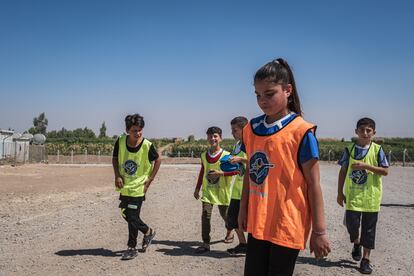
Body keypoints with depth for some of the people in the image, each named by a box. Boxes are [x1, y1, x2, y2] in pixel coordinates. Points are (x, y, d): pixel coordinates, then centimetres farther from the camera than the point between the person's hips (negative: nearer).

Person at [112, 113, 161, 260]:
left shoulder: (147, 145, -18)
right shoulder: (120, 141, -10)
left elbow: (158, 161, -2)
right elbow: (115, 158, 6)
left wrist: (150, 180, -5)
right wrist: (117, 175, -8)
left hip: (138, 187, -5)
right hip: (124, 186, 5)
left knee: (132, 217, -3)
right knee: (126, 215, 14)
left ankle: (132, 248, 14)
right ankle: (148, 231, 37)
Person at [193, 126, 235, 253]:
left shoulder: (226, 155, -12)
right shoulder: (204, 155, 2)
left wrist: (221, 173, -24)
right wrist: (197, 188, 14)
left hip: (222, 190, -2)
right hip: (208, 190, 3)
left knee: (224, 214, 13)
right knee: (205, 215, -11)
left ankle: (229, 232, 46)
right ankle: (206, 243, -5)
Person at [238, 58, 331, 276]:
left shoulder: (301, 132, -11)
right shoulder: (251, 128, 6)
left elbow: (313, 184, -10)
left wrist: (319, 231, -9)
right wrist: (243, 209, 16)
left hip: (287, 226, -5)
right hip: (257, 223, 6)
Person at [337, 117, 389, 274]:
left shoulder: (377, 149, -1)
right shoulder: (350, 149, 2)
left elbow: (385, 171, -4)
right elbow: (343, 172, 5)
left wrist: (366, 166, -17)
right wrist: (340, 193, 3)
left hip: (371, 196, 0)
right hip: (353, 195, 1)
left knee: (369, 228, 5)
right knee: (351, 224, -3)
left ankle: (365, 260, 17)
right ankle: (356, 243, 31)